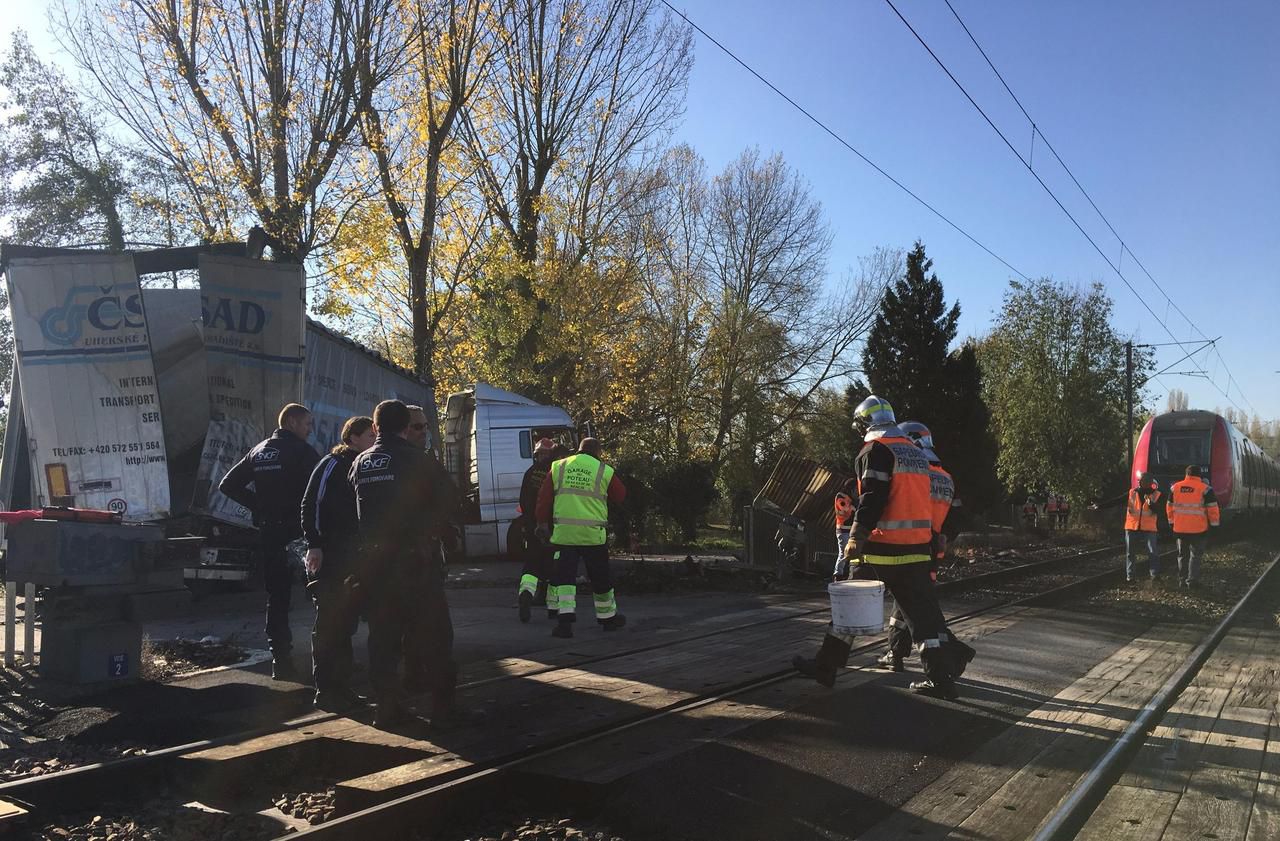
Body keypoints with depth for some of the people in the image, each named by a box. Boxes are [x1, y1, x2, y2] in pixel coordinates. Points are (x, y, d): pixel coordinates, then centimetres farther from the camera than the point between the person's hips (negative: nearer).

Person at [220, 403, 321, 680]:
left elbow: (228, 485, 14)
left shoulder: (259, 451, 13)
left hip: (267, 533, 6)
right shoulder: (302, 451, -7)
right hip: (297, 531, -6)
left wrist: (260, 506, 11)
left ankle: (280, 660, 12)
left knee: (276, 597, 11)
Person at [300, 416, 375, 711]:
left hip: (353, 560, 8)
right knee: (328, 624, -3)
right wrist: (313, 545, -20)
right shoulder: (331, 464, -7)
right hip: (329, 559, -8)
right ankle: (325, 690, 2)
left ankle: (341, 687, 19)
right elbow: (310, 505, -13)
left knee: (346, 623, 11)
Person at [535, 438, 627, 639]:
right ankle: (608, 617, 28)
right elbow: (621, 497, 11)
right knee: (601, 577, 14)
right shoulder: (605, 471, 0)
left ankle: (565, 619, -10)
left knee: (563, 575, 4)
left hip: (563, 532, 1)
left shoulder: (558, 467, 6)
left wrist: (543, 522, 13)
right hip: (593, 533, -1)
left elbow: (544, 496, 6)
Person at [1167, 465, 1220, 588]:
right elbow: (1212, 508, -6)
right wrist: (1214, 524, 2)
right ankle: (1192, 580, 3)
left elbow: (1170, 507, 13)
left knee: (1182, 555, 14)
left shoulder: (1175, 487, 5)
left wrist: (1171, 522, 21)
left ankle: (1182, 580, 17)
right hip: (1198, 528, -3)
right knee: (1195, 554, 6)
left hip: (1180, 528, 3)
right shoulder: (1205, 489, -7)